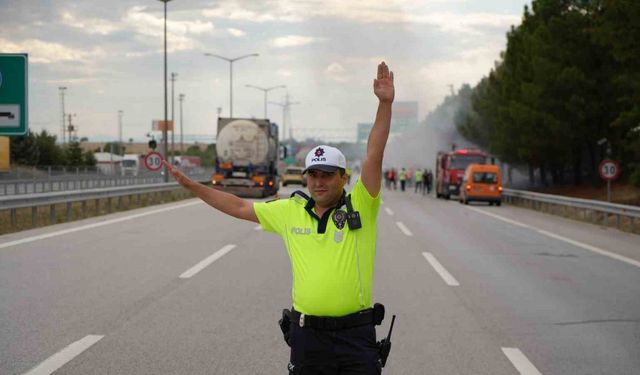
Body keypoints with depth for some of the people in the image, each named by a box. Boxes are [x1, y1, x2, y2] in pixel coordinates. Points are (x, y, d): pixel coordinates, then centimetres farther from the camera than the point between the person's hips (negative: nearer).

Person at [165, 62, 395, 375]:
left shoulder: (359, 206, -3)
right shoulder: (290, 211, 8)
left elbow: (374, 154, -15)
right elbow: (240, 207, 17)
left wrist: (385, 104, -26)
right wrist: (192, 186, 19)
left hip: (356, 335, -3)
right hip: (307, 335, 3)